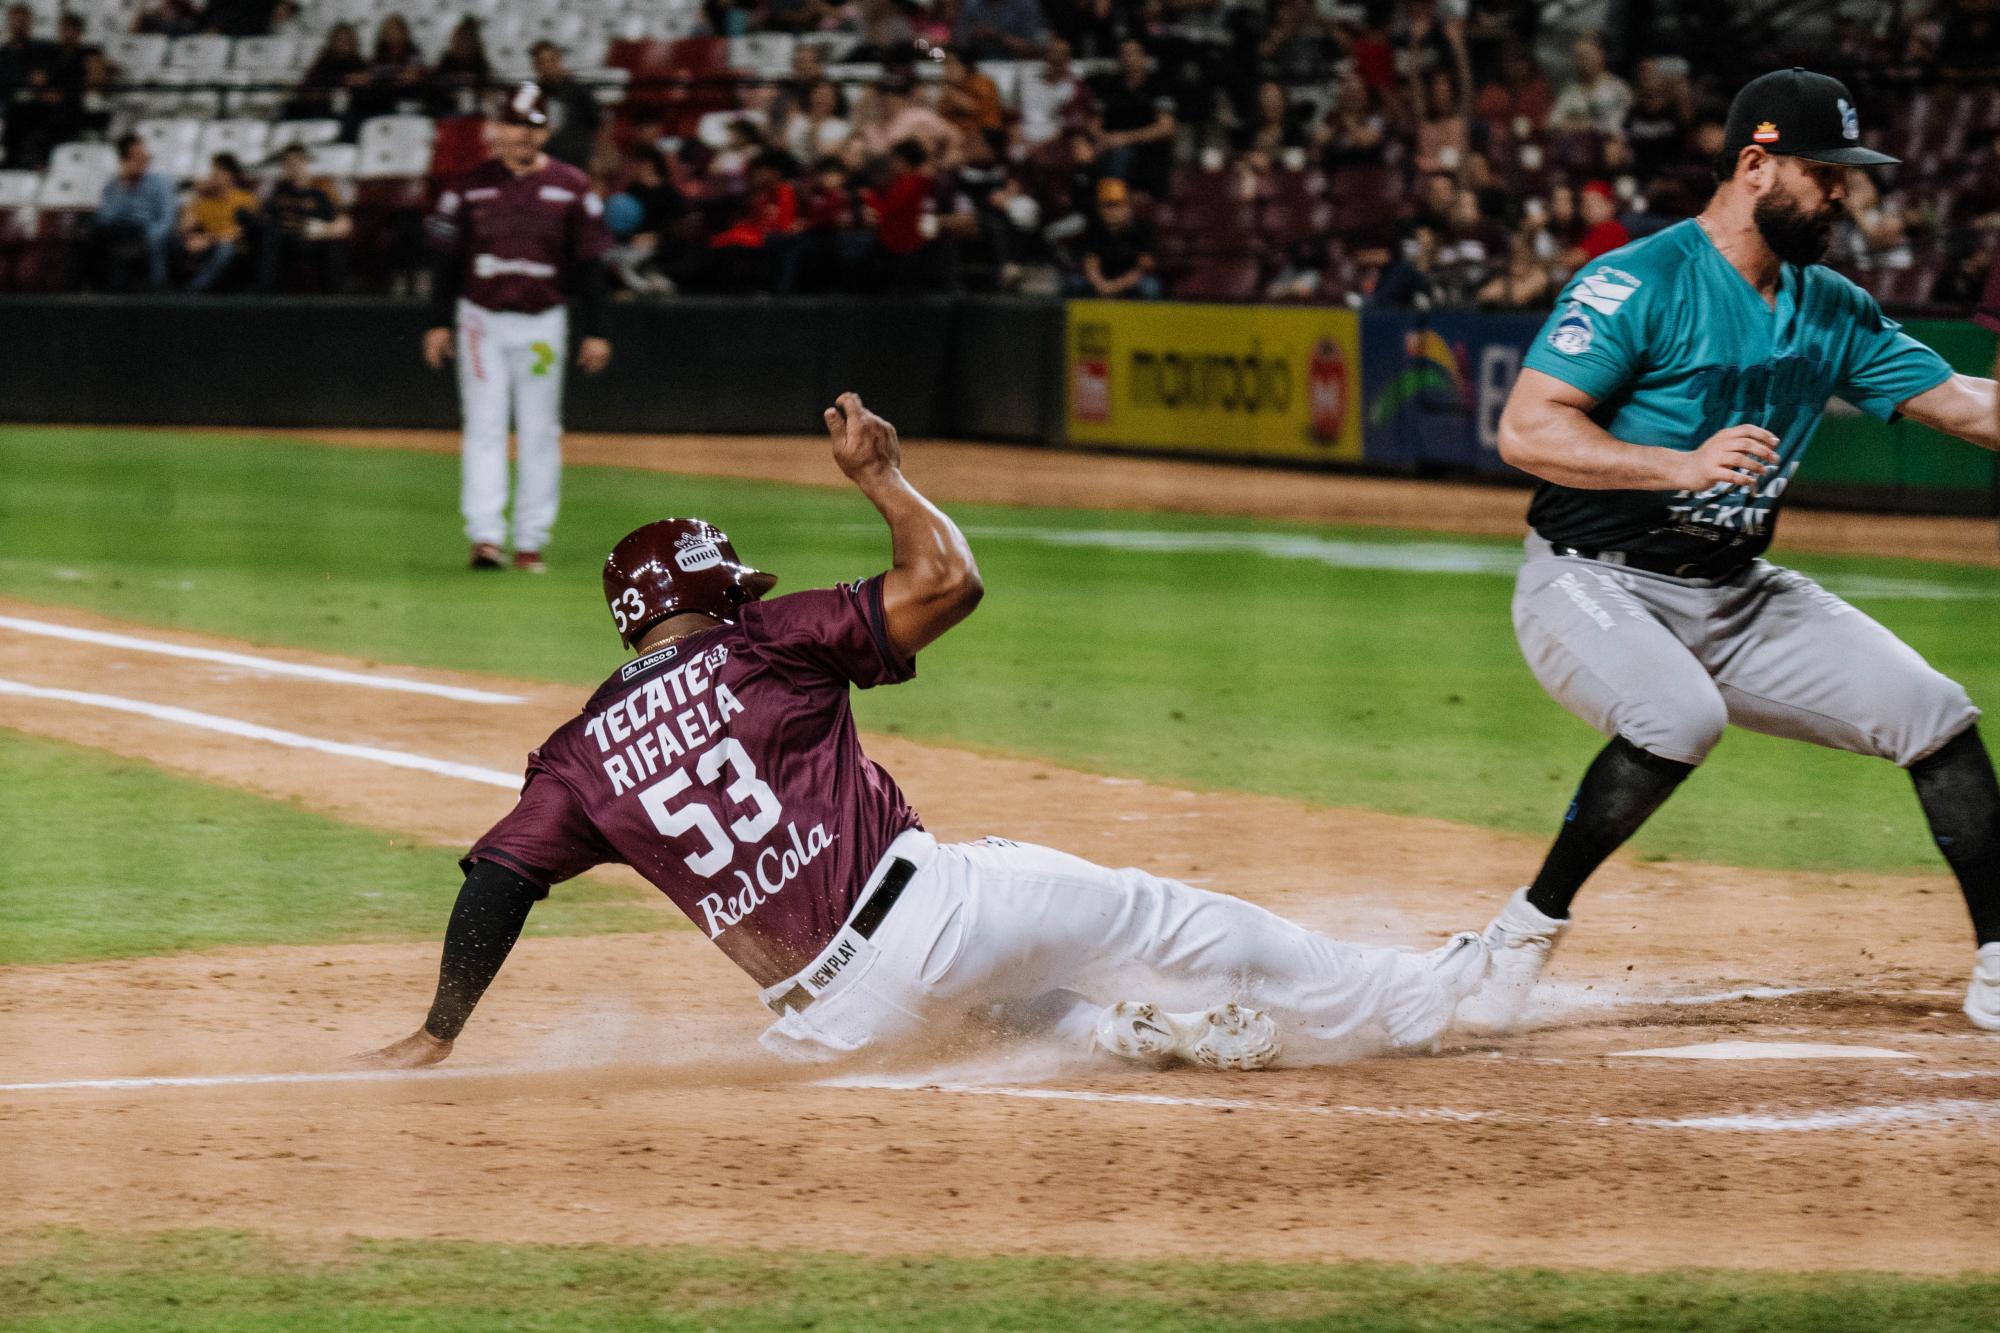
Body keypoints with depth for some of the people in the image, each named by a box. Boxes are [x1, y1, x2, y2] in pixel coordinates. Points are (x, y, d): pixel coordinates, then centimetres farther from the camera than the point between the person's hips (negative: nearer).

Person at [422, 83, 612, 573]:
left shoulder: (570, 188, 1)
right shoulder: (472, 185, 1)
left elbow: (588, 264, 3)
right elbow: (447, 257, 6)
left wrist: (595, 331, 0)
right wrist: (439, 322, 1)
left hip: (543, 322, 0)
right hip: (482, 319, 0)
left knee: (540, 433, 3)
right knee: (484, 428, -5)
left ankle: (530, 541, 9)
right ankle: (485, 534, -8)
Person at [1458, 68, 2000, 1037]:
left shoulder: (1832, 312, 7)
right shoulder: (1639, 285, -15)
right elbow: (1526, 430, -23)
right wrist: (1682, 465, -33)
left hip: (1738, 597, 7)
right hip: (1591, 586, -7)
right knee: (1681, 715, -36)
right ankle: (1530, 928, -19)